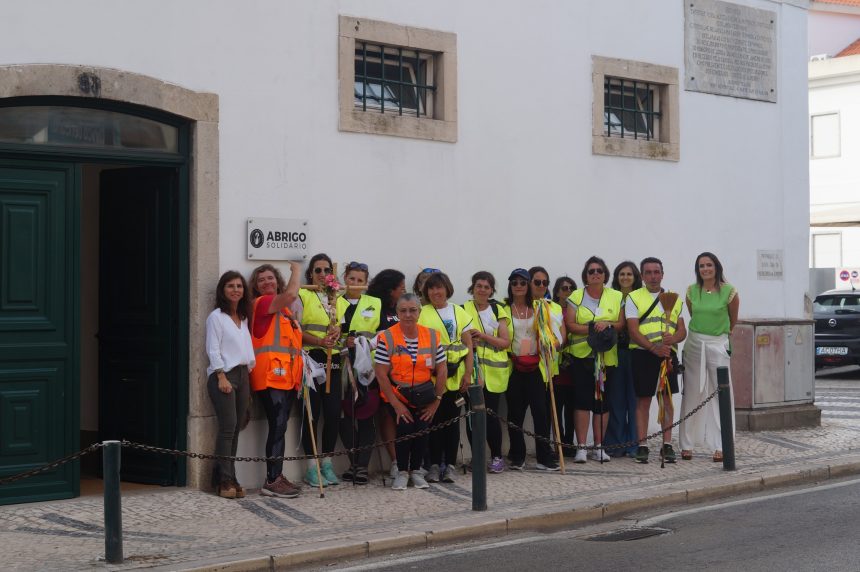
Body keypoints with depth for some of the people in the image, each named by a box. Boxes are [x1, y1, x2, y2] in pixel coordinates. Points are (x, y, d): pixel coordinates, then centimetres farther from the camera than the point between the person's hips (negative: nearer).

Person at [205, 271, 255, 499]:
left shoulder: (244, 318, 18)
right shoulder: (216, 316, -2)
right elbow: (213, 349, -8)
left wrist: (249, 370, 8)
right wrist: (221, 376, -15)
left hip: (242, 375, 7)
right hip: (223, 375, -7)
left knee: (236, 428, 4)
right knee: (228, 426, -13)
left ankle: (228, 478, 7)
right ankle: (225, 480, -11)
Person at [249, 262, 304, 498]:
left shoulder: (283, 310, 23)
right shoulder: (262, 303, -4)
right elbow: (291, 294, -21)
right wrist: (297, 271, -5)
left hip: (287, 377, 9)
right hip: (269, 376, -9)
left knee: (280, 427, 9)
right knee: (278, 426, -13)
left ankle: (277, 476, 14)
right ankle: (272, 482, -12)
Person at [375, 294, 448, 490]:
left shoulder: (432, 336, 0)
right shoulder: (387, 337, -10)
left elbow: (442, 370, 3)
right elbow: (381, 373, -11)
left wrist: (436, 401, -2)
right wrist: (396, 404, -14)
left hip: (423, 397, 2)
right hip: (396, 395, -2)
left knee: (423, 428, -18)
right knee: (405, 426, -22)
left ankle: (416, 470, 6)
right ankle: (402, 472, 0)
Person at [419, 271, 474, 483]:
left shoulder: (459, 313, 10)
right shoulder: (421, 313, 1)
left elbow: (468, 345, 9)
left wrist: (468, 373, 0)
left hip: (455, 376, 3)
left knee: (452, 419, 5)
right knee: (434, 419, -1)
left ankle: (450, 465, 10)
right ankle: (435, 465, 7)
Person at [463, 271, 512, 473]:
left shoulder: (498, 310, 8)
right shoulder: (463, 310, 7)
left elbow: (506, 342, 2)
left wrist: (483, 336, -11)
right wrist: (468, 343, -11)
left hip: (493, 371, 0)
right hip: (471, 369, 0)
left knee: (491, 414, -3)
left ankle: (496, 456, 10)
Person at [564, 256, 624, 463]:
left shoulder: (616, 297, 10)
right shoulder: (576, 296, 5)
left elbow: (622, 324, 4)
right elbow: (569, 324, -4)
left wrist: (608, 324, -15)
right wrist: (591, 327, -16)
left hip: (607, 357, 2)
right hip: (581, 355, -2)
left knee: (602, 400, 4)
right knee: (582, 400, -7)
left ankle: (599, 447, 11)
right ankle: (581, 447, -4)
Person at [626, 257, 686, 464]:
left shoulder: (674, 299, 16)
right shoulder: (633, 298, 5)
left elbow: (682, 331, 10)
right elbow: (633, 330, -6)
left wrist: (672, 338, -13)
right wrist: (653, 347, -19)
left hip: (667, 354, 3)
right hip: (642, 353, -3)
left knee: (667, 398, 3)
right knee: (643, 400, 0)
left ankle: (667, 445, 9)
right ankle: (642, 445, 4)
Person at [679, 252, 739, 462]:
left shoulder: (729, 292, -5)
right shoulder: (692, 291, 3)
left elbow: (733, 320, 10)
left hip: (718, 345, -2)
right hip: (694, 344, 2)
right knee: (692, 394, 4)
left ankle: (720, 446, 0)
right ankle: (687, 445, 8)